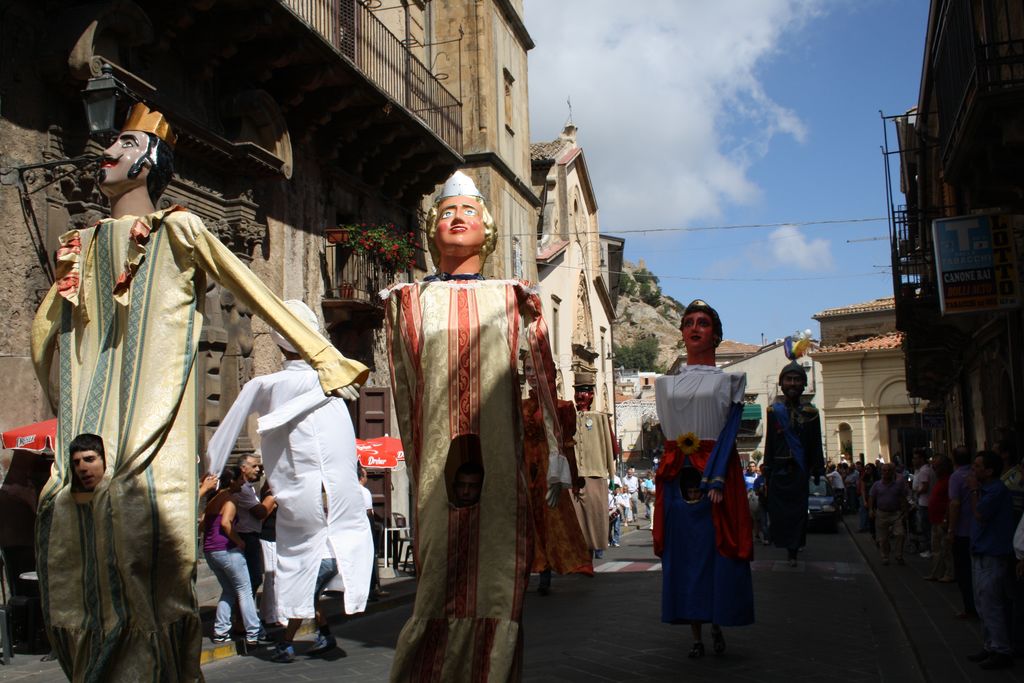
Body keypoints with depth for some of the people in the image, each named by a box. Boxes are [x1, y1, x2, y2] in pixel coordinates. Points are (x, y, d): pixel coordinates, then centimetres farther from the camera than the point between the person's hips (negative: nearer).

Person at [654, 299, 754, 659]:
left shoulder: (727, 381, 4)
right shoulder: (666, 384, 12)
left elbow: (729, 432, -6)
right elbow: (668, 430, 11)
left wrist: (716, 479, -17)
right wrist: (686, 458, -4)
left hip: (718, 472, -2)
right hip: (678, 478, 2)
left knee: (718, 549, -1)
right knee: (683, 551, 2)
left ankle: (717, 625, 16)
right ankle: (695, 634, 10)